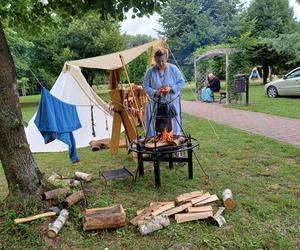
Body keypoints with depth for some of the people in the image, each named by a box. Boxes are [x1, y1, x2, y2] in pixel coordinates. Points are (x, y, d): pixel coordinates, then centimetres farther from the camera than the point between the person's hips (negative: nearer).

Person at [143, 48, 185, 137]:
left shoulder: (173, 69, -4)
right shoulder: (150, 71, -5)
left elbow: (181, 82, 1)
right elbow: (146, 87, -2)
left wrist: (171, 88, -17)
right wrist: (155, 92, -21)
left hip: (172, 103, 1)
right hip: (155, 104, 0)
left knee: (173, 126, 9)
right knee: (155, 127, 3)